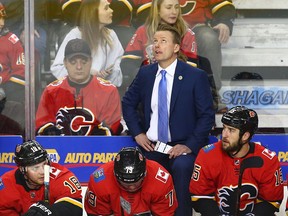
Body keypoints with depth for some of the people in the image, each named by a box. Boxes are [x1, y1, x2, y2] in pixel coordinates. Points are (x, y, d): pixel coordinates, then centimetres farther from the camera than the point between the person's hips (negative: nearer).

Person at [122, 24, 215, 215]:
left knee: (181, 167, -35)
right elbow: (128, 103, 21)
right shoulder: (145, 73, 9)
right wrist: (137, 133, 7)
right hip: (151, 147, 4)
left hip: (183, 147, -4)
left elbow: (207, 115, -4)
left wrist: (189, 145, -14)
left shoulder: (196, 76, -4)